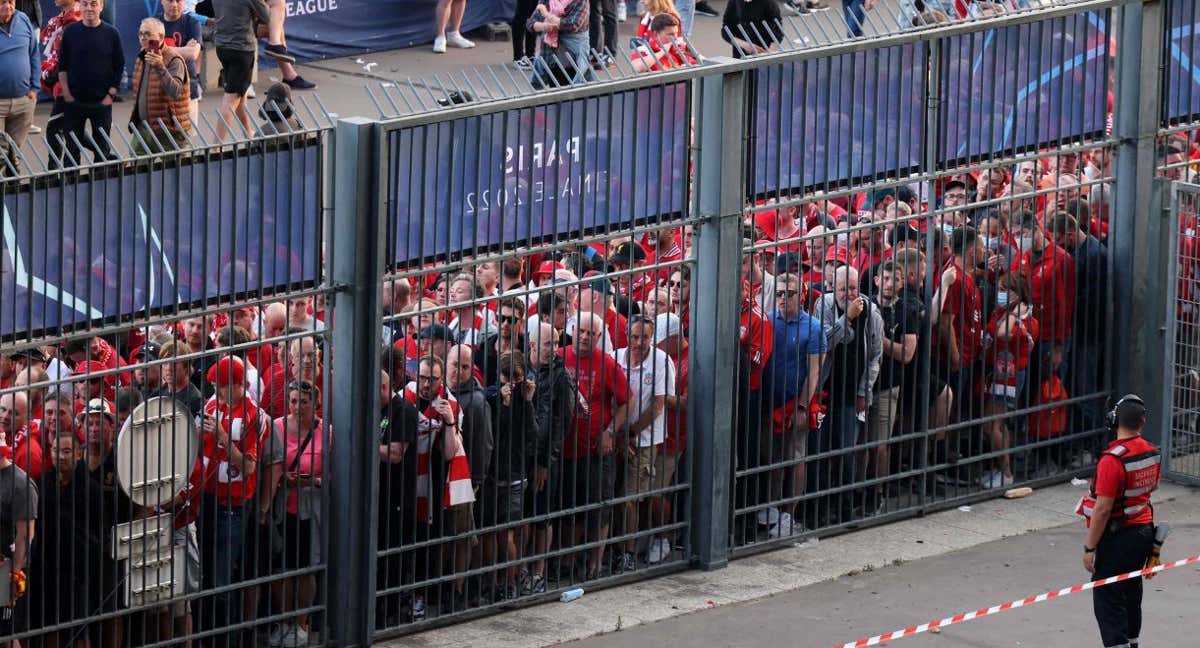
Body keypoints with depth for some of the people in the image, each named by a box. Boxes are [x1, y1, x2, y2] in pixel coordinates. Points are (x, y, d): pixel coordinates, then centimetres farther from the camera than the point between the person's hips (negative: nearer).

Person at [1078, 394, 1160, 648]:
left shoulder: (1113, 459, -23)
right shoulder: (1151, 453, 2)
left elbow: (1103, 509, -23)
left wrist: (1089, 548, -17)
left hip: (1118, 539, -8)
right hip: (1144, 531, 8)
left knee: (1107, 601, -6)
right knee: (1131, 594, 23)